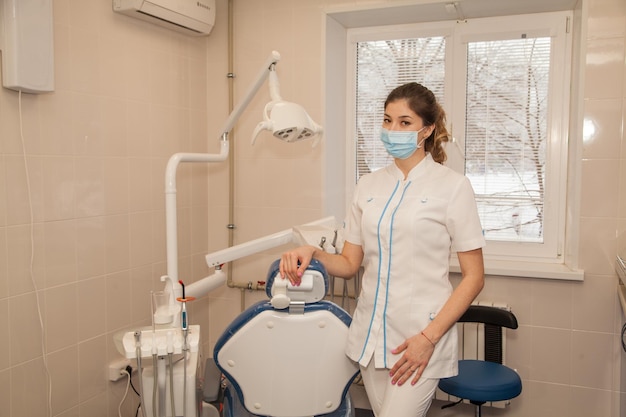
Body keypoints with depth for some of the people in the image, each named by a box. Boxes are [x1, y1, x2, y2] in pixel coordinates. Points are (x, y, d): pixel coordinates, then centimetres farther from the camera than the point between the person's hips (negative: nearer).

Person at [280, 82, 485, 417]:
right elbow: (350, 263, 10)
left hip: (419, 338, -4)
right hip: (371, 335, 5)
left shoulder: (452, 186, -6)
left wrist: (428, 338, -14)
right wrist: (312, 254, -10)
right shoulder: (369, 185, 7)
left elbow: (473, 277, -6)